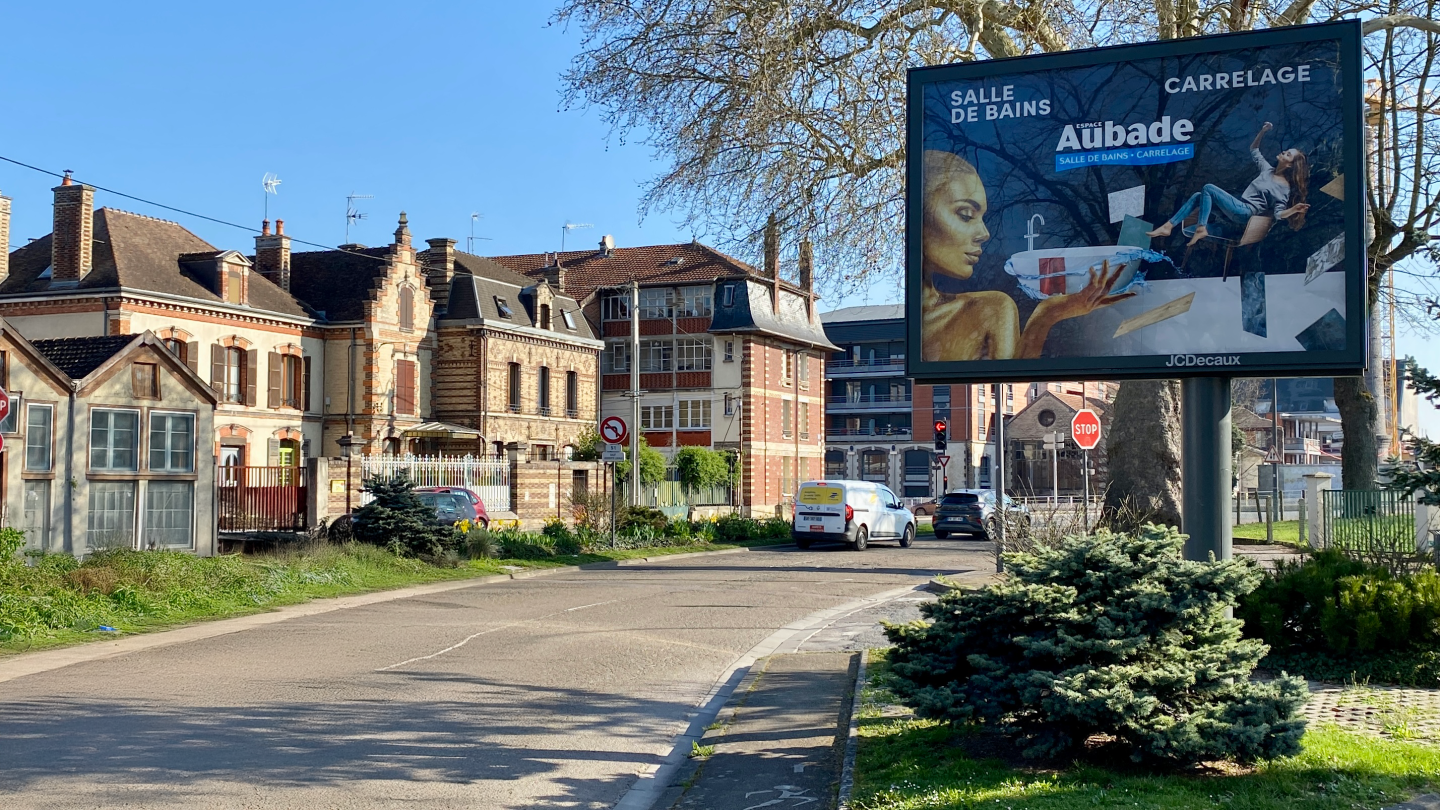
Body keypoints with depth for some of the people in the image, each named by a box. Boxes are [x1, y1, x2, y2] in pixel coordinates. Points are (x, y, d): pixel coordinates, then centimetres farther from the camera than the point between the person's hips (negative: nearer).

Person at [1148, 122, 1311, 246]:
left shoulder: (1283, 188, -9)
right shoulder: (1268, 170, 13)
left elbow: (1278, 213, -16)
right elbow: (1253, 150, 24)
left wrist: (1293, 210, -35)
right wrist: (1263, 131, 12)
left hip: (1245, 212, -9)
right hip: (1239, 206, 9)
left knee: (1208, 188, -19)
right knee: (1198, 196, 2)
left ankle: (1201, 229, -22)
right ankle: (1168, 226, -6)